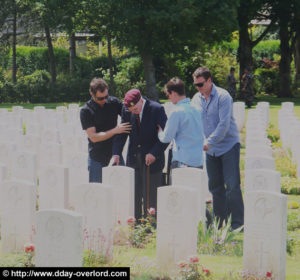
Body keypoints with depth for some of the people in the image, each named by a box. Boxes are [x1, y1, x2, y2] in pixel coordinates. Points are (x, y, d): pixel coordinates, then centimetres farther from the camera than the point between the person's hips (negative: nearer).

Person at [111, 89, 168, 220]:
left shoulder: (156, 109, -13)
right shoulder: (126, 110, 1)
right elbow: (122, 133, 4)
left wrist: (154, 153, -19)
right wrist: (116, 153, -11)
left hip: (151, 159, -4)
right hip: (133, 159, 4)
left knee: (150, 196, -3)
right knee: (134, 196, 5)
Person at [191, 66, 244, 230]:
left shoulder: (222, 96, -14)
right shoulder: (196, 99, 5)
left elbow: (224, 124, -20)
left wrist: (208, 142, -25)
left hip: (228, 146, -6)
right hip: (210, 149, 6)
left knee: (232, 185, -8)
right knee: (215, 186, 7)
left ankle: (237, 223, -4)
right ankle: (220, 222, 14)